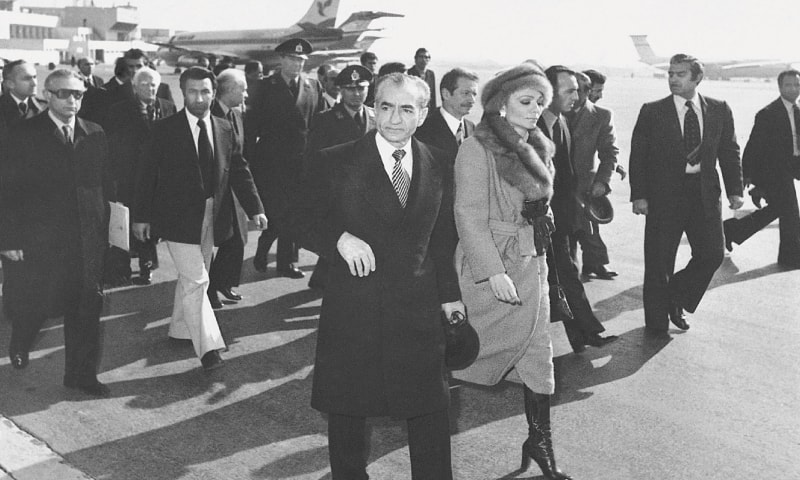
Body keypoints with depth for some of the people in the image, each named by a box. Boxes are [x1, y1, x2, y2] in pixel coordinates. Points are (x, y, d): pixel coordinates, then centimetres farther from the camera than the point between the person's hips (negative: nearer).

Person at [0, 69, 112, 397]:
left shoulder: (95, 135, 6)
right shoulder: (26, 134, -4)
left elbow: (106, 185, 8)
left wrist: (105, 230, 3)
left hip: (87, 239, 3)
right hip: (39, 239, -3)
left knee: (86, 310, 5)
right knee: (33, 304, 9)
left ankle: (82, 374, 19)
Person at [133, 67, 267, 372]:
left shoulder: (224, 130, 5)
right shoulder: (165, 130, -7)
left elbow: (239, 171, 6)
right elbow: (147, 175, -4)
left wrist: (255, 209, -3)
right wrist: (141, 216, -4)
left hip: (213, 217, 5)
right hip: (179, 218, -5)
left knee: (191, 278, 17)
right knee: (196, 279, -10)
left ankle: (180, 330, 35)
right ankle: (208, 346, -7)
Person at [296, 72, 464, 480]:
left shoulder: (438, 170, 6)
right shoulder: (334, 163, -5)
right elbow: (306, 221, 0)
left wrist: (450, 294, 13)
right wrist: (340, 237, -19)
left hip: (418, 309, 2)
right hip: (353, 306, -1)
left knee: (430, 409, 5)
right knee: (347, 409, 13)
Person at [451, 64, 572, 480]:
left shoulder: (537, 149, 10)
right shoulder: (477, 149, -14)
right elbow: (469, 216, -18)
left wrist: (541, 250, 13)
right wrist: (493, 272, -24)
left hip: (532, 261, 7)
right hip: (491, 263, -7)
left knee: (538, 352, 8)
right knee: (474, 347, 1)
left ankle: (540, 441, 18)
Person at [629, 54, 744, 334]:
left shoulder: (719, 110, 7)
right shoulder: (652, 112, 0)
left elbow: (730, 152, 11)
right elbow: (638, 156, -2)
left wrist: (735, 190, 2)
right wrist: (638, 195, -9)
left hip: (705, 193, 2)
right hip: (664, 194, -2)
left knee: (712, 254, -1)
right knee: (659, 262, 3)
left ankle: (677, 299, 24)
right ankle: (657, 323, 19)